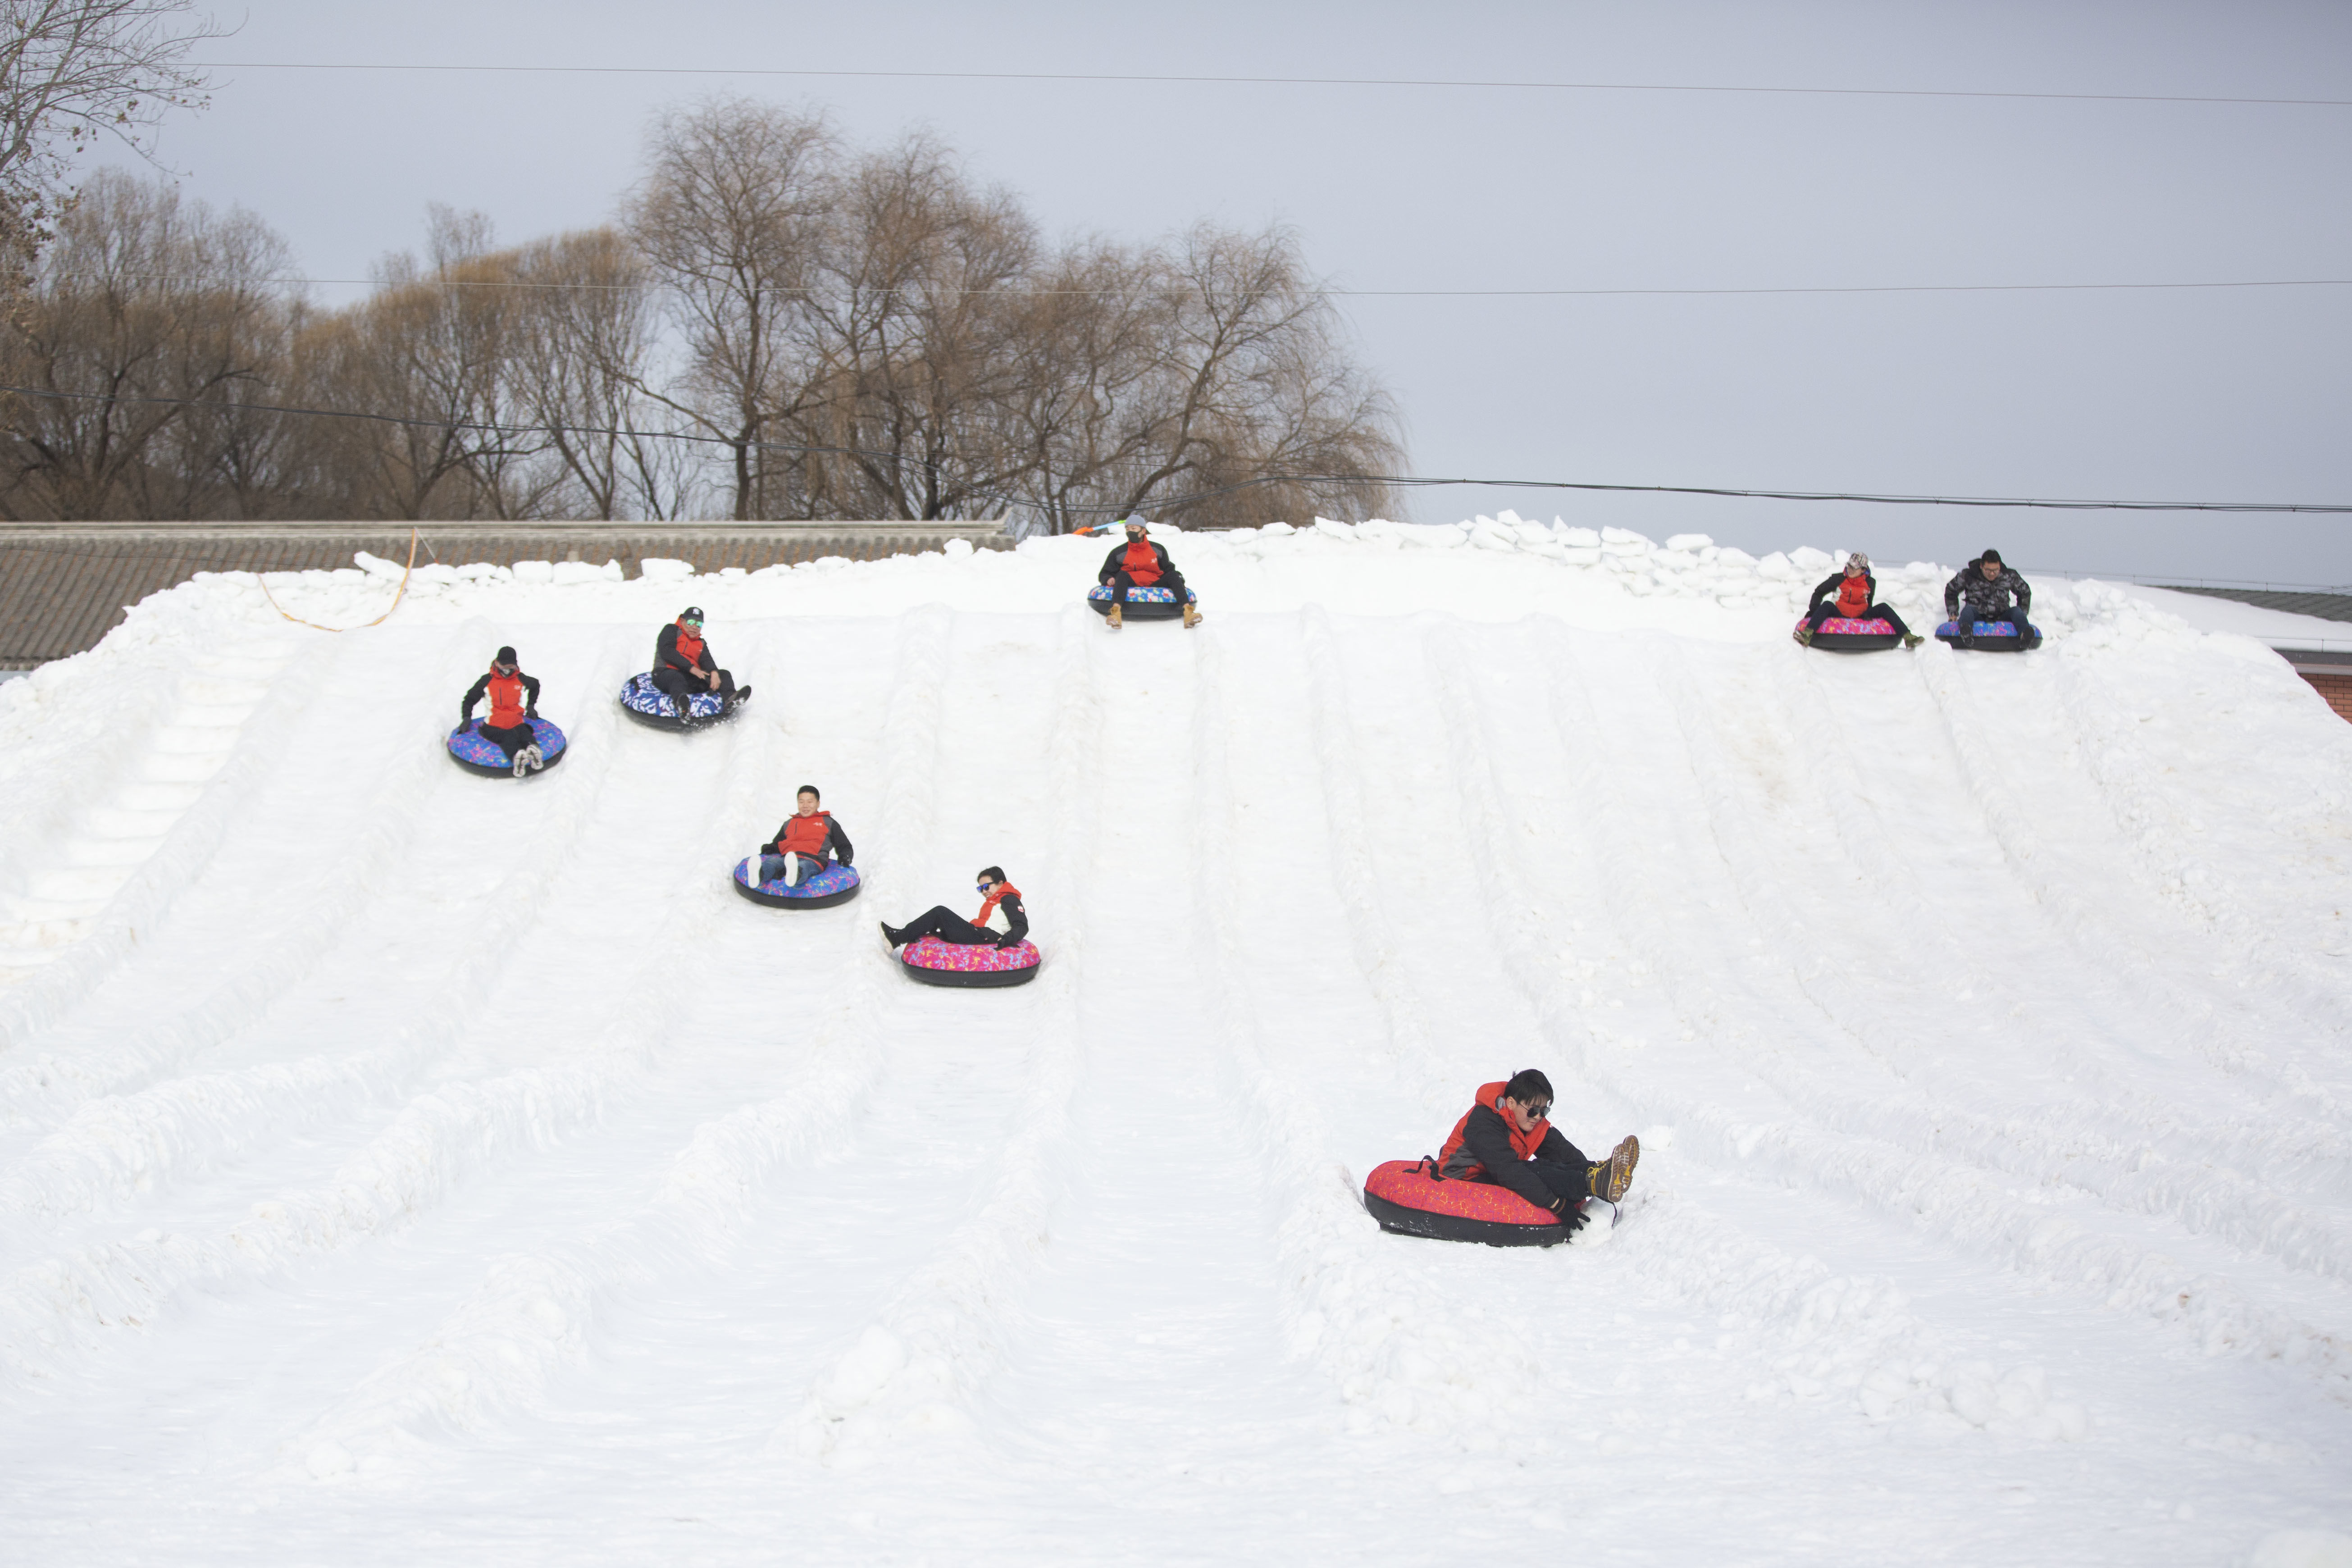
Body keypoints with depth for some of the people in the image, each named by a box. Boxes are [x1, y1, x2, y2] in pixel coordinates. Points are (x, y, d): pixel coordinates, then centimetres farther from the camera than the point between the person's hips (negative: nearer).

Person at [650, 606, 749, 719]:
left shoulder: (701, 643, 28)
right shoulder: (671, 631, 11)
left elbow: (707, 660, 9)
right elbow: (667, 652, -6)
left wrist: (714, 673, -17)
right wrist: (691, 668, -15)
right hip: (667, 672, -6)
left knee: (725, 674, -9)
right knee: (677, 679, -42)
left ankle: (729, 700, -43)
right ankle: (681, 701, -79)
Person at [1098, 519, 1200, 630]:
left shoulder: (1158, 549, 13)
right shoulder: (1119, 553, 8)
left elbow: (1168, 569, 23)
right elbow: (1105, 574, 12)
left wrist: (1178, 579, 4)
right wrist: (1108, 580, -11)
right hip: (1131, 586, -1)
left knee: (1173, 575, -20)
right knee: (1122, 575, -30)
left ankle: (1188, 612, -39)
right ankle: (1116, 612, -56)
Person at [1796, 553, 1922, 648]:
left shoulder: (1870, 583, 5)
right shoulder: (1839, 580, -1)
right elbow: (1819, 593, 7)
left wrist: (1868, 613, 7)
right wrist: (1813, 610, -2)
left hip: (1860, 616, 2)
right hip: (1839, 615, -2)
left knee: (1883, 608, -17)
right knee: (1827, 605, -32)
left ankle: (1908, 638, -23)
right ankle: (1807, 635, -52)